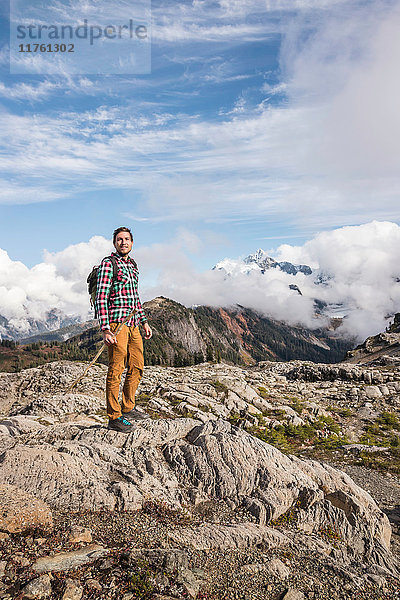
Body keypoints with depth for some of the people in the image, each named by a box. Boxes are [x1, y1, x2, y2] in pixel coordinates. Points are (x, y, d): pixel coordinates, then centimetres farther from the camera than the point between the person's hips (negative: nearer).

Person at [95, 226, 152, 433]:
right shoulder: (108, 263, -6)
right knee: (116, 370, -3)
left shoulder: (133, 265, 18)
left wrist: (144, 322, 19)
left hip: (133, 324, 8)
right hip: (116, 323, -8)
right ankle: (114, 417, 6)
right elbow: (101, 297, -13)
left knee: (137, 367, 13)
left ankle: (127, 408, 28)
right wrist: (105, 329, -20)